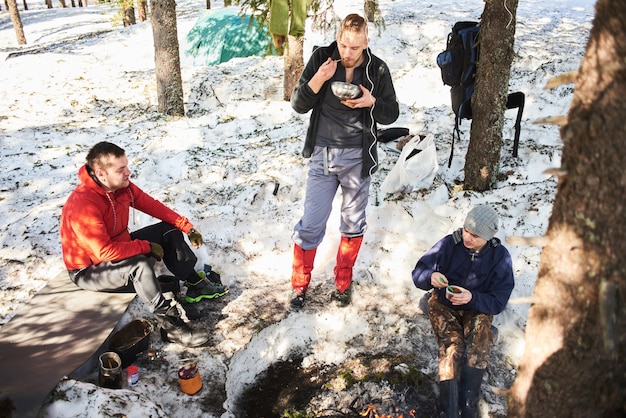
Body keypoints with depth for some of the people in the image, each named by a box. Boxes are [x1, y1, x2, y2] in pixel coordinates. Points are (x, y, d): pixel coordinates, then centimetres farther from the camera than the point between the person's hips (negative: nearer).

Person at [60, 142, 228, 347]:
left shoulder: (122, 185, -11)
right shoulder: (83, 205, -34)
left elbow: (152, 205, -1)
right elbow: (106, 251, -35)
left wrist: (187, 228, -4)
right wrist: (147, 247, -26)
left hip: (119, 247, 9)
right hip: (89, 269, -9)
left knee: (169, 231, 2)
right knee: (141, 265, -36)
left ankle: (196, 286, 8)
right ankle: (171, 326, -26)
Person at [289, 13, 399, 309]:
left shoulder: (377, 70, -4)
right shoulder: (321, 58, -5)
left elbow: (391, 114, 3)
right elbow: (298, 105, -5)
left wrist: (372, 102, -18)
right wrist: (317, 80, -22)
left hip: (357, 157, 1)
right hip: (322, 154, 0)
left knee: (353, 224, 13)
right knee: (310, 225, 1)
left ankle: (343, 281, 34)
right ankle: (299, 284, 22)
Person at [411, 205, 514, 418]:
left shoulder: (500, 257, -11)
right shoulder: (449, 243, -14)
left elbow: (497, 303, -10)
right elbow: (418, 273, -9)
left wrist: (472, 298, -30)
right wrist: (430, 277, -33)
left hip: (478, 309, 1)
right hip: (444, 305, -1)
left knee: (478, 350, -27)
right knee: (452, 347, -26)